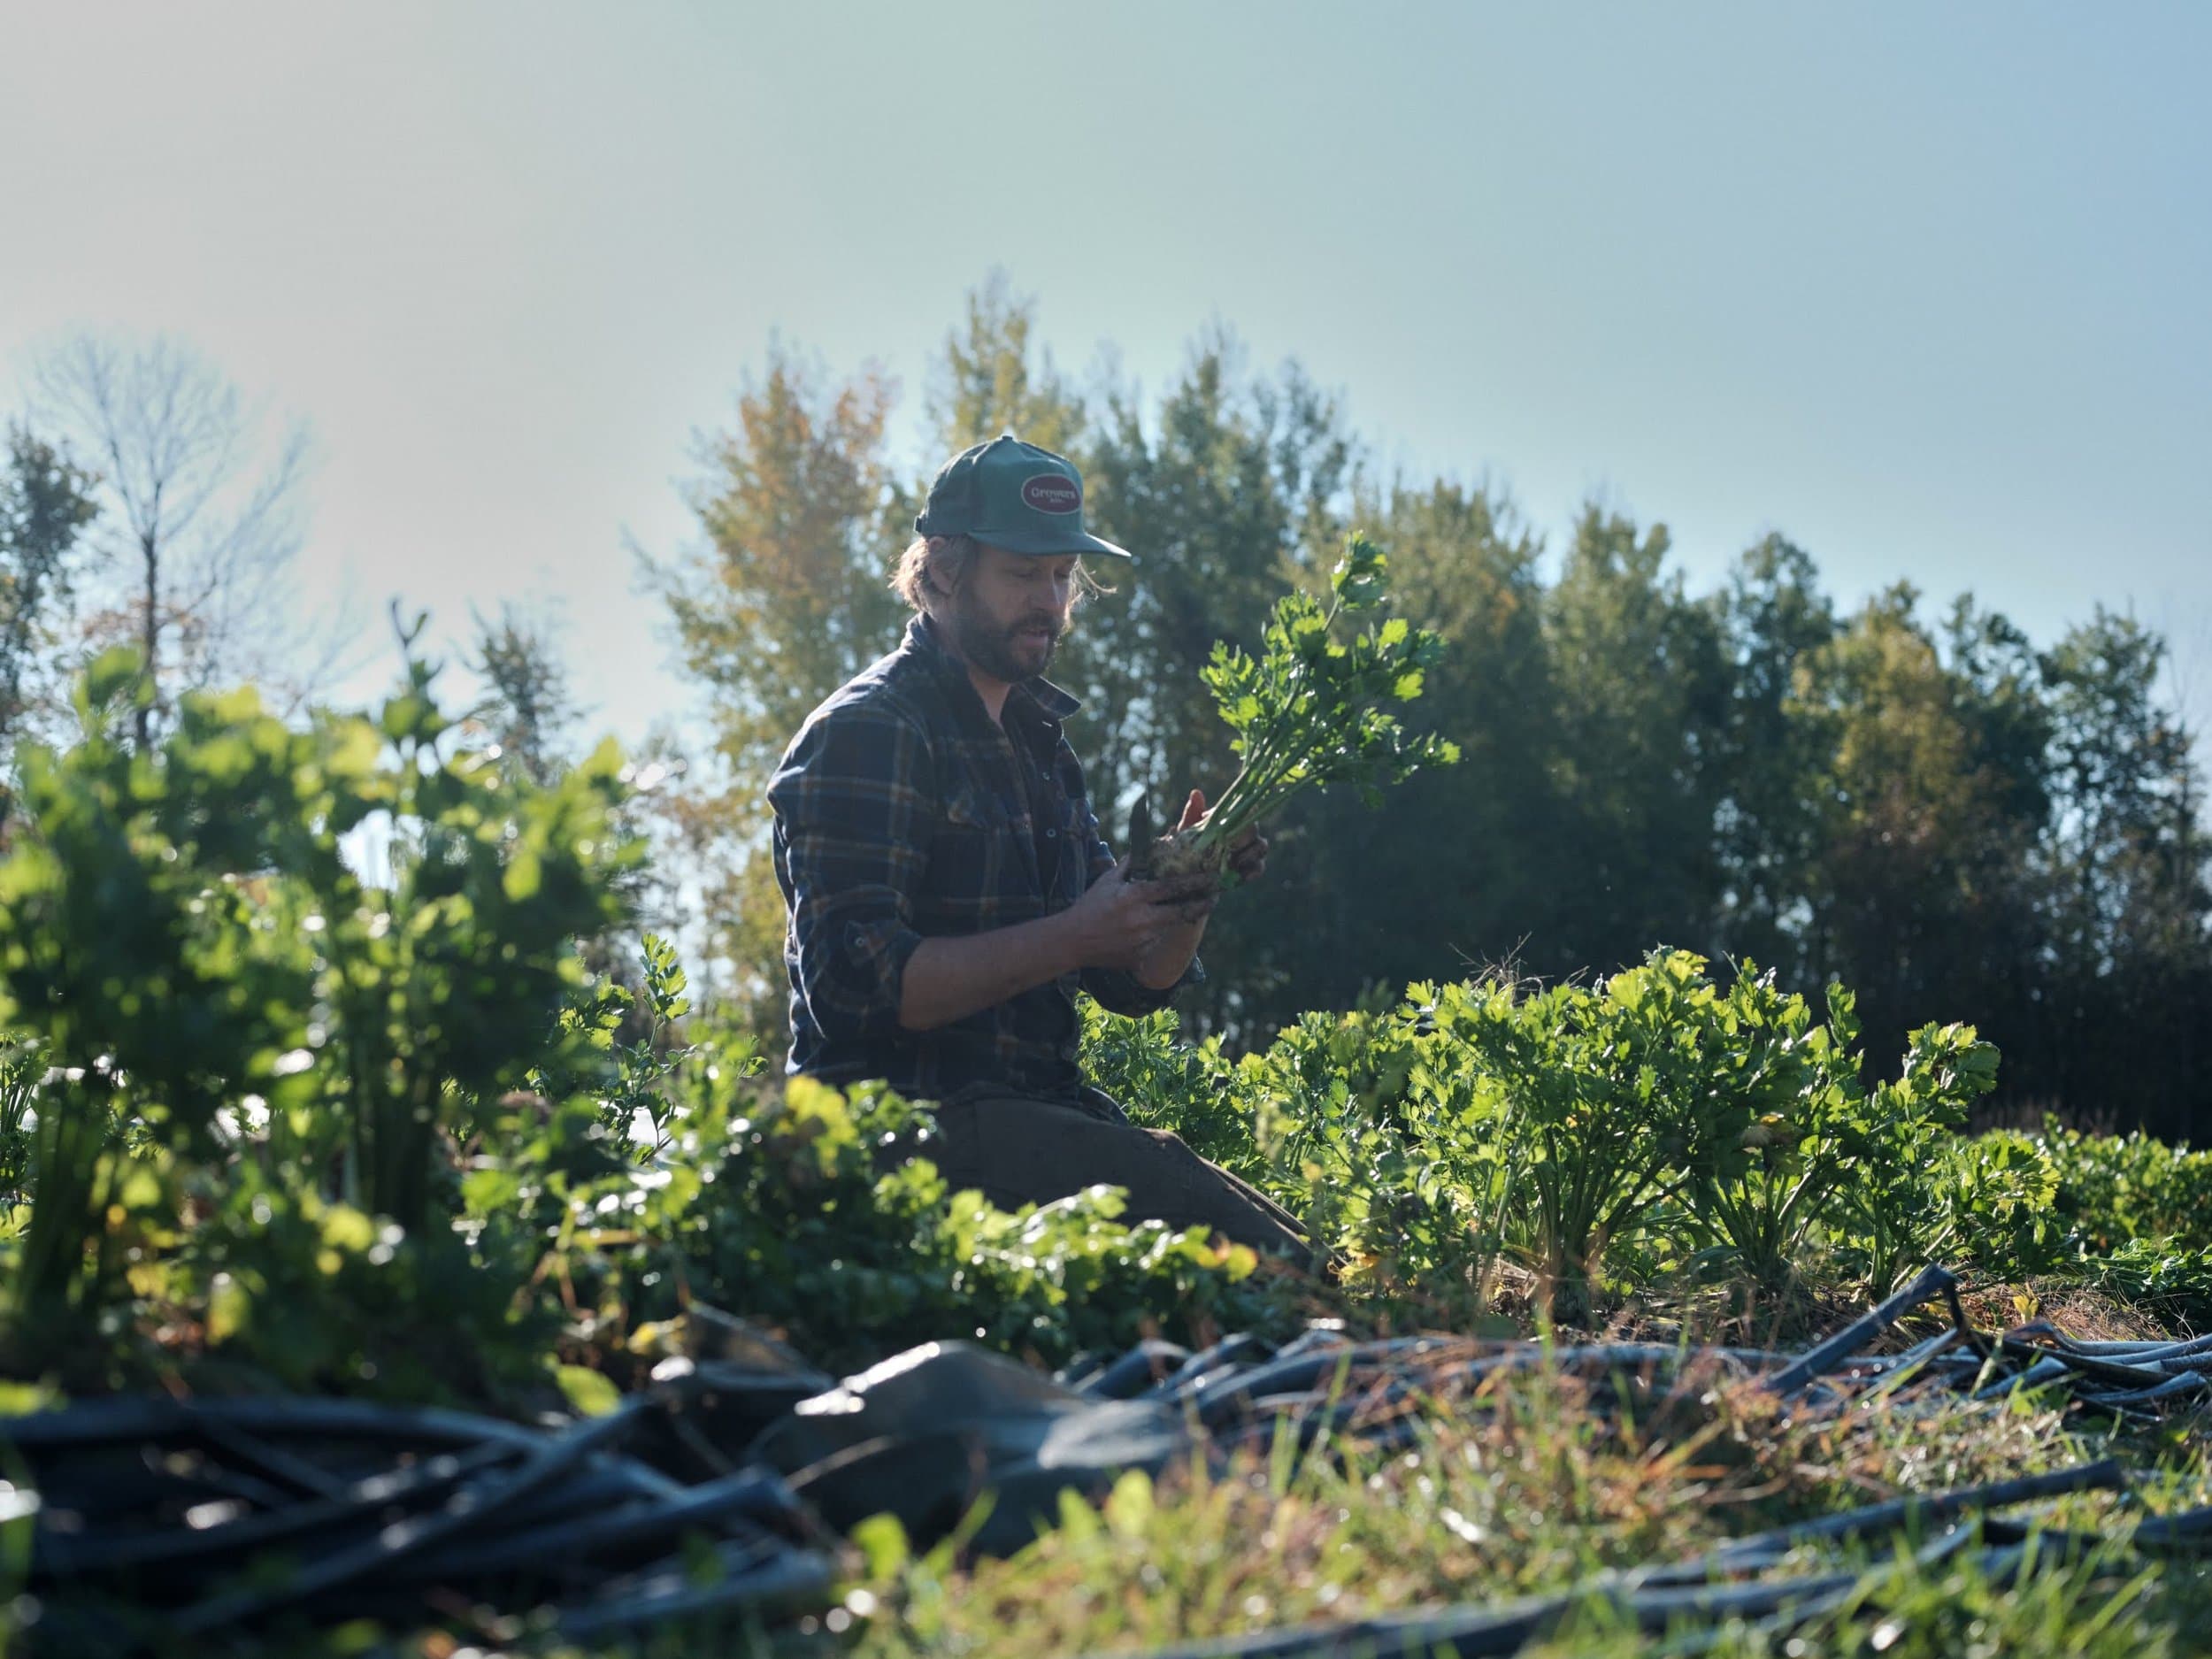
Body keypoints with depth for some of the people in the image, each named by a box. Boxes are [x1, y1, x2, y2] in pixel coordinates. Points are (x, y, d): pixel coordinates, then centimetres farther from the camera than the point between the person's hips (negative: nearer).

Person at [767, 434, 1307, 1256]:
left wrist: (1189, 889, -4)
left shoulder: (1038, 740, 20)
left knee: (1287, 1245, -12)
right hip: (915, 1121, -8)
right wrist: (1071, 939, -23)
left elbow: (1135, 981, 17)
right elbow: (855, 985, -19)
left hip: (1038, 1109, 8)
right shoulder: (866, 733, -6)